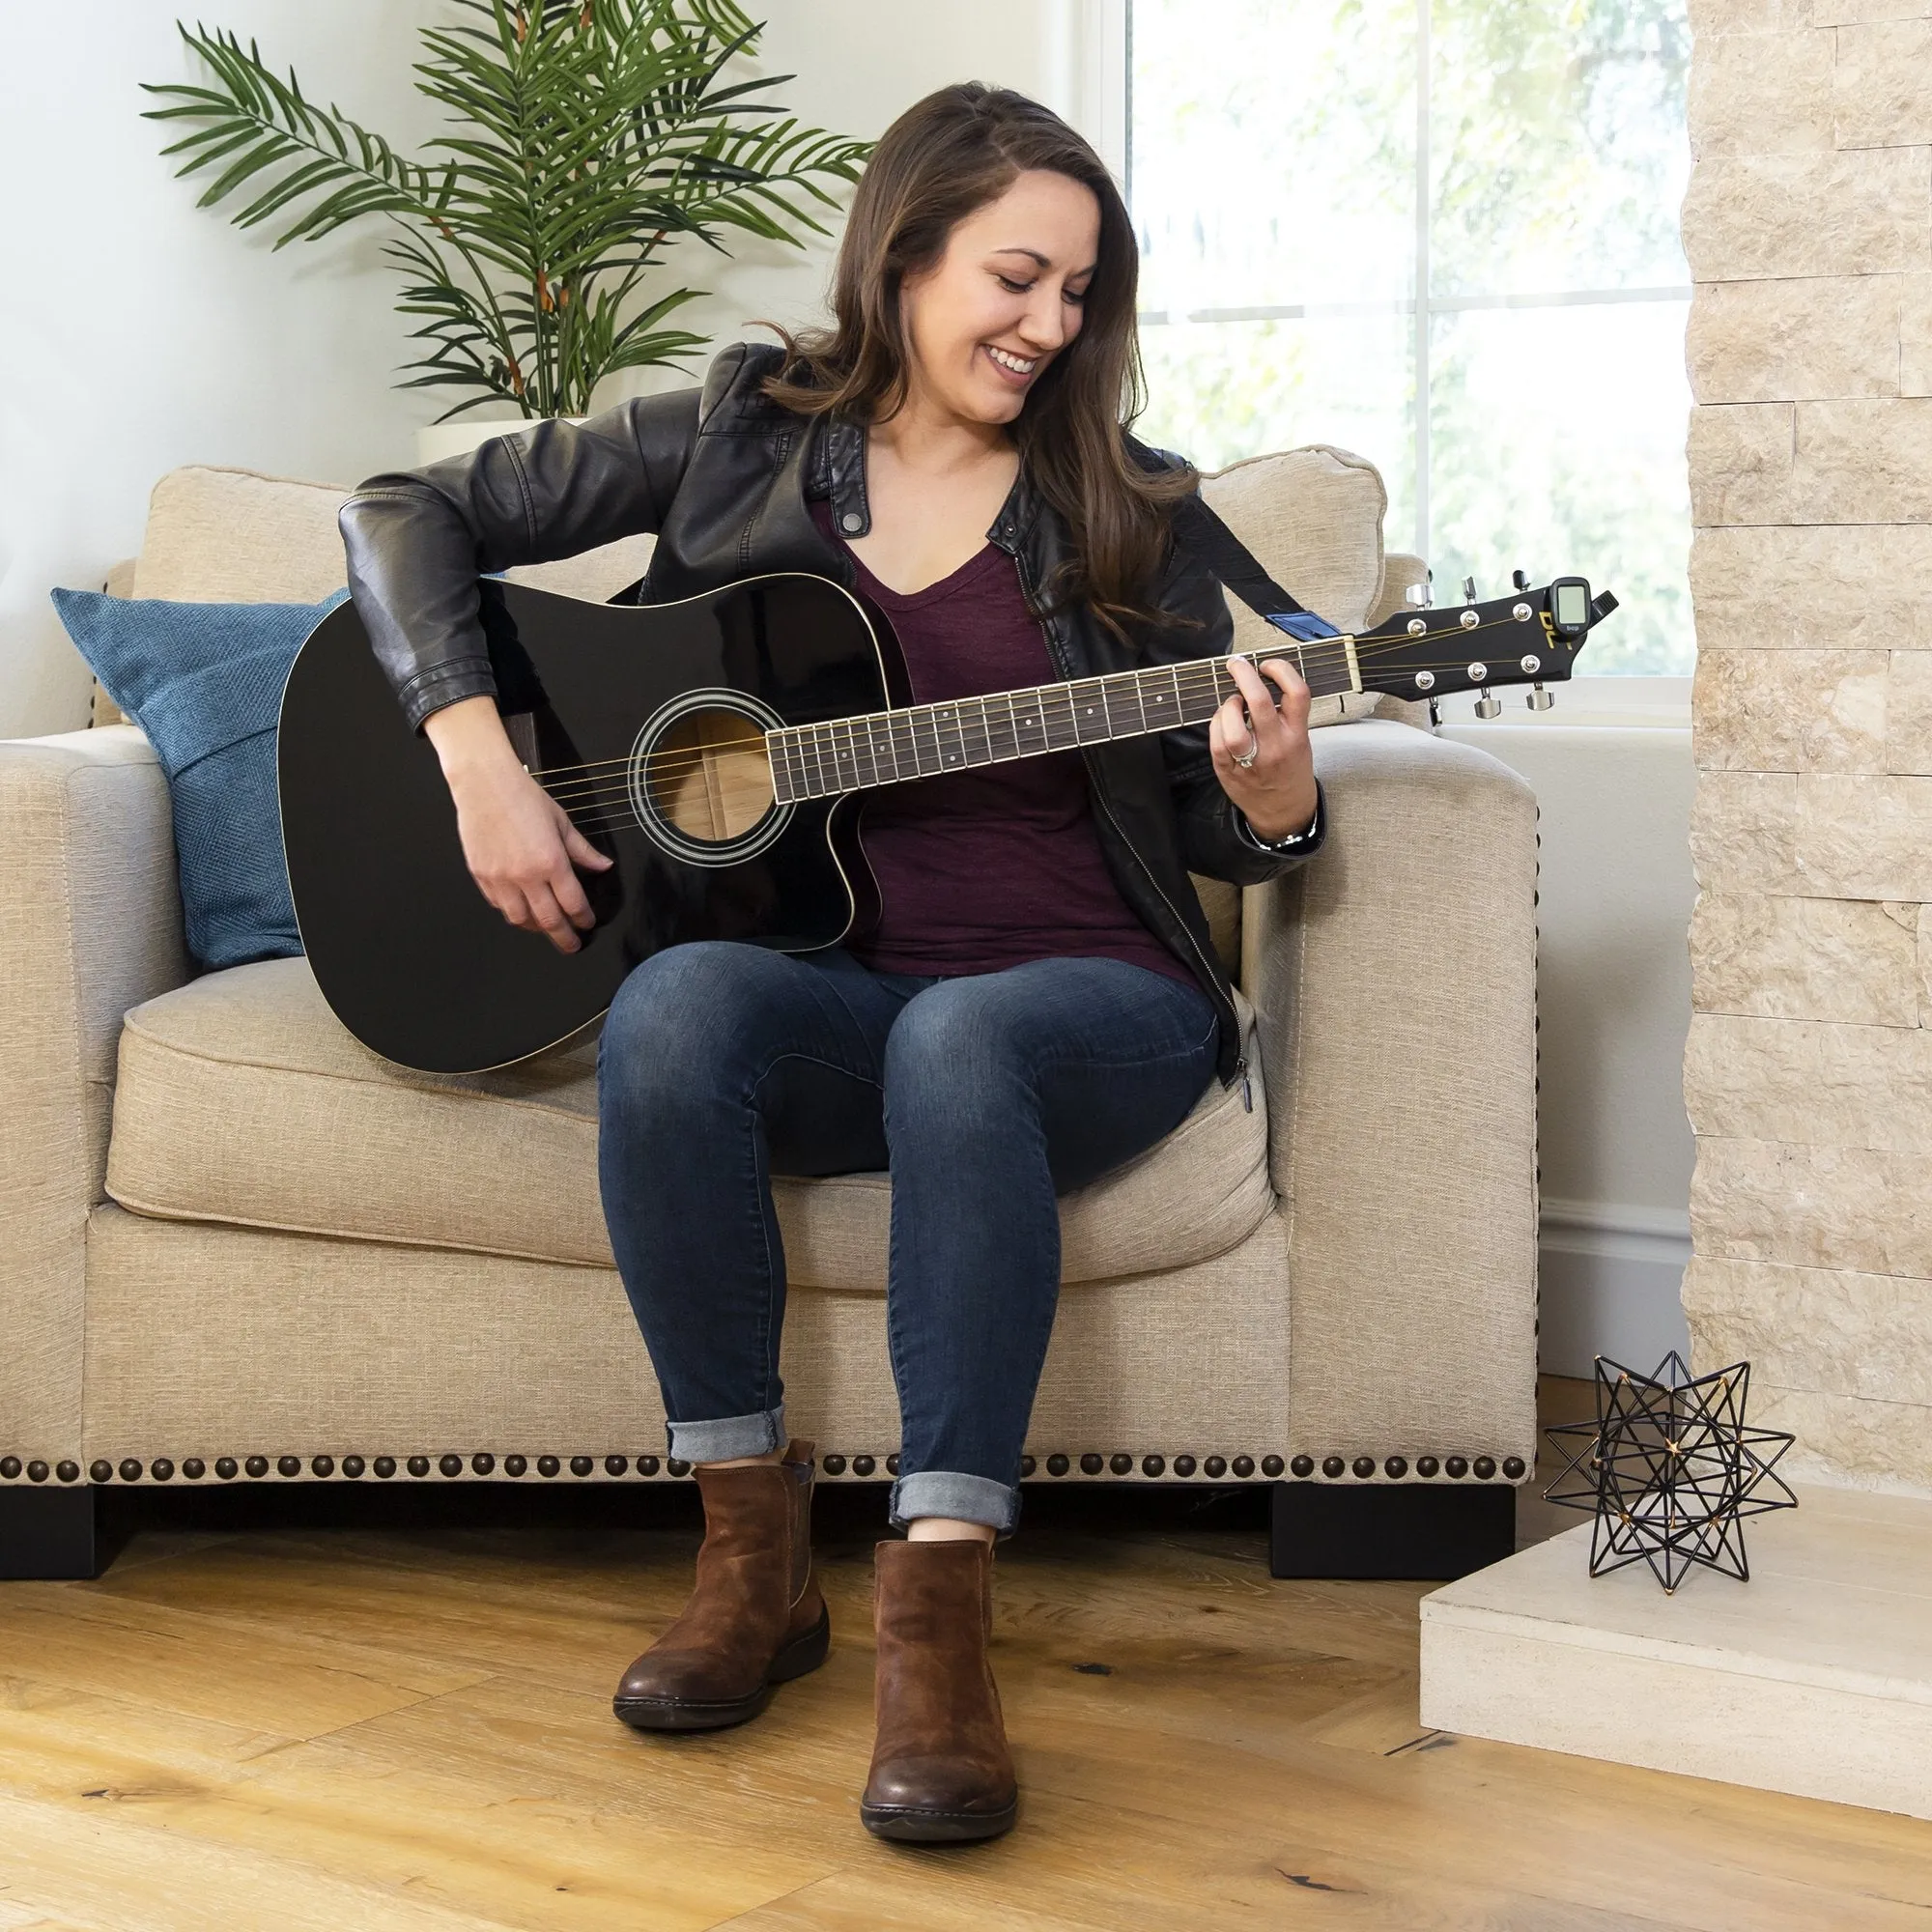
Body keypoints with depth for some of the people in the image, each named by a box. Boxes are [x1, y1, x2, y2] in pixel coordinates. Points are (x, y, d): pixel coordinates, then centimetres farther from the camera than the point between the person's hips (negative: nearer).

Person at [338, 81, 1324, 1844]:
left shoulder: (1123, 513, 7)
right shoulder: (741, 441, 6)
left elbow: (1223, 838, 7)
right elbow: (408, 516, 5)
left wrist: (1269, 797, -17)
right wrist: (481, 762, -9)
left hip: (1084, 994, -1)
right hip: (836, 987, 1)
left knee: (957, 1041, -37)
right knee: (674, 1008, -33)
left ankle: (939, 1613, -38)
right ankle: (753, 1552, -20)